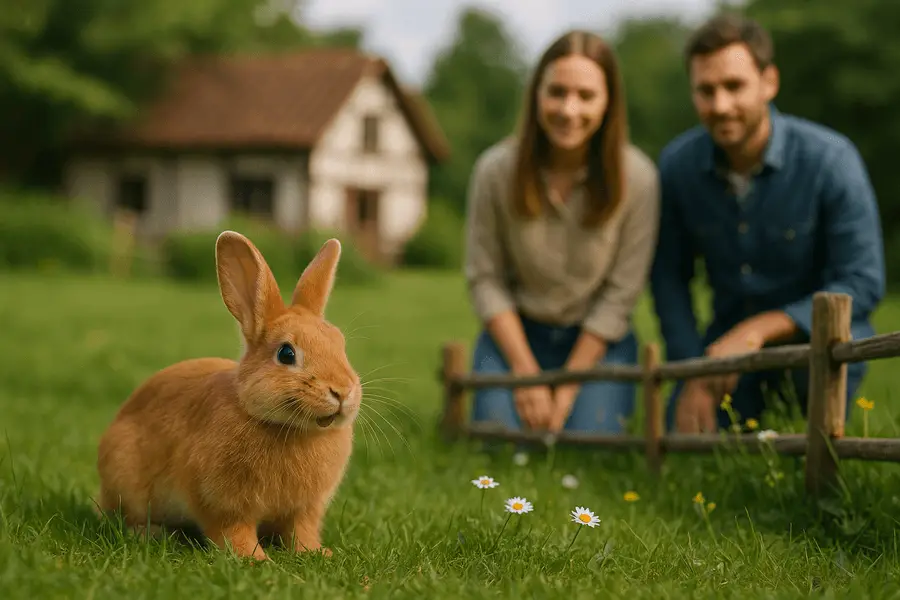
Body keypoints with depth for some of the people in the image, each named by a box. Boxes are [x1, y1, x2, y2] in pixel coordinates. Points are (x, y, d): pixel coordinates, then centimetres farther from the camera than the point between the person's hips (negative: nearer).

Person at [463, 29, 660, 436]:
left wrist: (567, 388, -14)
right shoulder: (495, 170, -15)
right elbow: (484, 278, -8)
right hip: (515, 330, 1)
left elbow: (621, 294, -13)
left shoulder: (637, 178, -18)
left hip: (598, 339, -1)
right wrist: (526, 372, -13)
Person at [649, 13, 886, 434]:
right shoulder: (677, 163, -11)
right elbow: (668, 275, -1)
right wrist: (693, 374, -9)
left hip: (812, 329, -3)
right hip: (729, 337, 3)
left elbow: (863, 284, -22)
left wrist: (759, 329, -31)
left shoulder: (830, 159, -22)